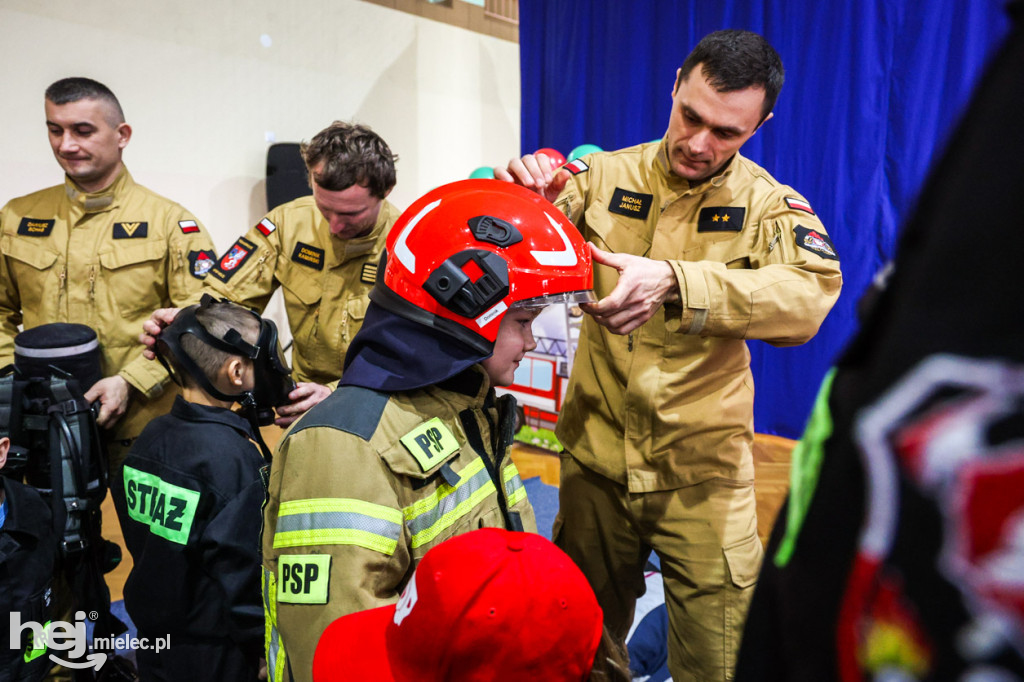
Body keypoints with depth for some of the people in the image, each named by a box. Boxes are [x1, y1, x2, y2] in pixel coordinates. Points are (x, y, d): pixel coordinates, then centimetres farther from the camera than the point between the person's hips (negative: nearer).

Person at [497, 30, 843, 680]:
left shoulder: (769, 203, -6)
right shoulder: (605, 175, -2)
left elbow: (810, 296, -26)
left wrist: (674, 281, -41)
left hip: (702, 470, -1)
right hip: (596, 458, 2)